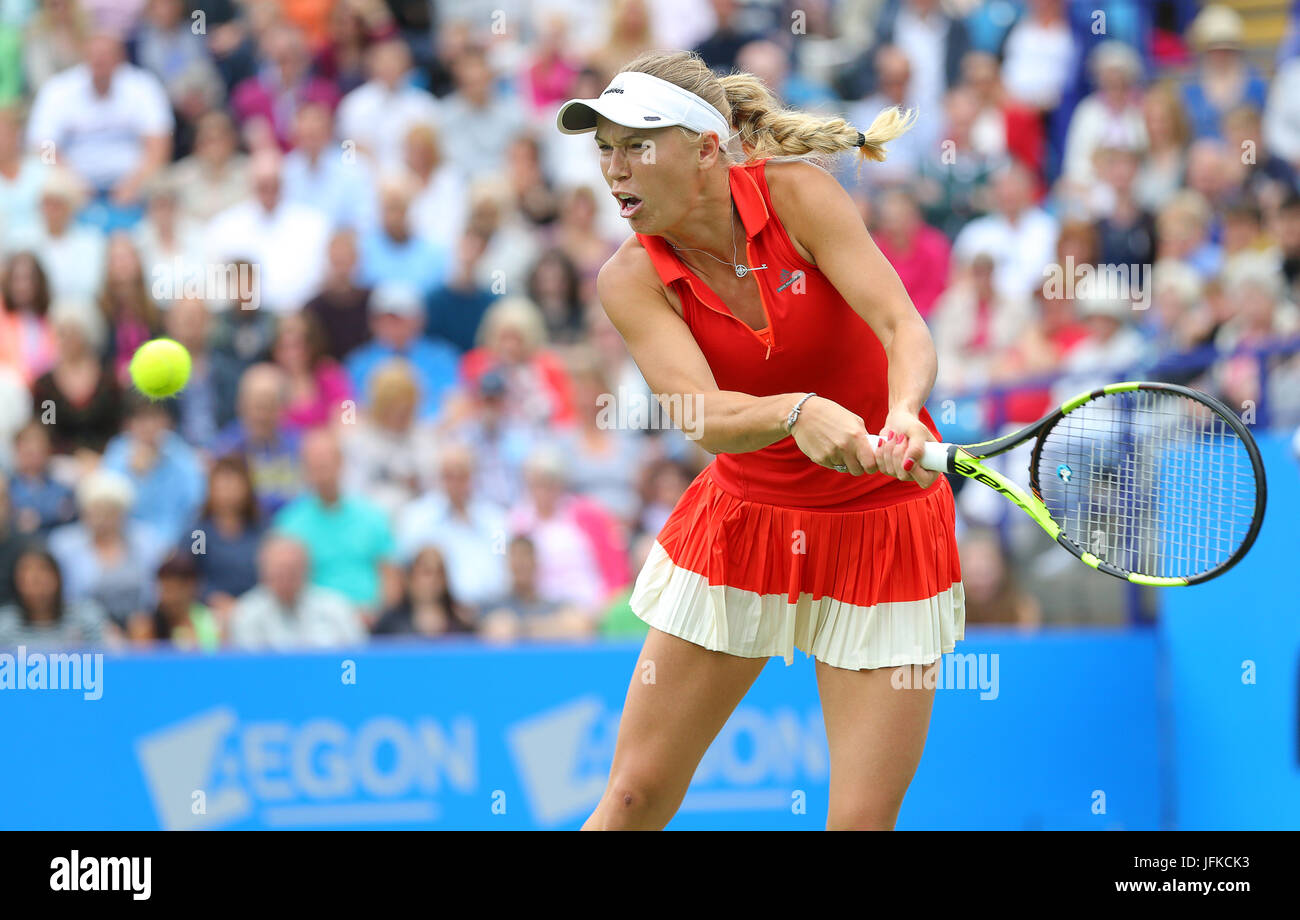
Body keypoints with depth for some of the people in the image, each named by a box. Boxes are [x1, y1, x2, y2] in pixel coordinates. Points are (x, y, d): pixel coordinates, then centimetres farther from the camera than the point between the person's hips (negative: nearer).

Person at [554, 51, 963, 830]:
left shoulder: (798, 192, -16)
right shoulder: (632, 280, -12)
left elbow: (906, 330, -25)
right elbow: (705, 415, -27)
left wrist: (902, 417, -47)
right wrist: (799, 412, -48)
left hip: (880, 524, -2)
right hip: (742, 523, 2)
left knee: (862, 819, -6)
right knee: (635, 797, 1)